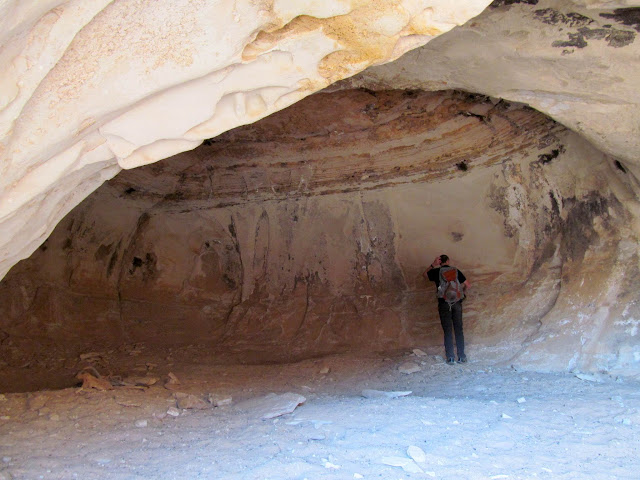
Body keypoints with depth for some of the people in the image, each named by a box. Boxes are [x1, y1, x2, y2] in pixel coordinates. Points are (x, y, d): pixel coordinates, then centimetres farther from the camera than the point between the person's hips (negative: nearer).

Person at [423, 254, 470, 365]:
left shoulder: (436, 272, 1)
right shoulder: (456, 271, 6)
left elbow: (425, 275, 20)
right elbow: (468, 285, 8)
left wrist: (433, 265, 17)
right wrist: (462, 292, 24)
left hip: (444, 303, -1)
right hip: (456, 303, 1)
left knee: (448, 331, 2)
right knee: (459, 330, 6)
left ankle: (450, 358, 1)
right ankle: (461, 357, 7)